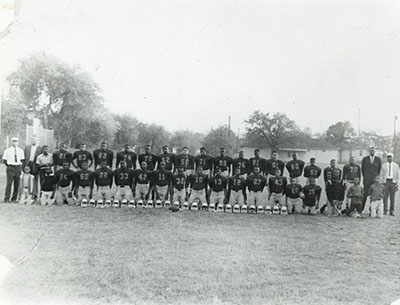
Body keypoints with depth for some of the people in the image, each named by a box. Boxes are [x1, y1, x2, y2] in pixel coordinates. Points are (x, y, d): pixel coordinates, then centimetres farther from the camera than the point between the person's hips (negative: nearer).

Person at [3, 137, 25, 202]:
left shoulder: (20, 151, 11)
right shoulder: (7, 150, 3)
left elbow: (23, 160, 16)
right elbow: (4, 160, 6)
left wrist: (20, 165, 4)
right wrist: (9, 166, 0)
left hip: (18, 168, 3)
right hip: (10, 168, -3)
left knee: (17, 184, 2)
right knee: (9, 183, -10)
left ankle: (14, 199, 9)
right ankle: (6, 198, -7)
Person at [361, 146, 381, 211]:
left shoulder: (378, 159, 7)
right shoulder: (365, 159, 6)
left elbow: (380, 169, 15)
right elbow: (362, 169, 14)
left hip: (375, 179, 1)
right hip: (367, 180, -1)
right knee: (365, 194, -5)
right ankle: (361, 209, 1)